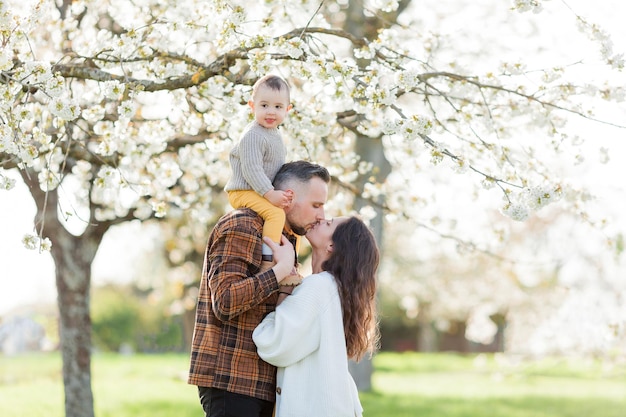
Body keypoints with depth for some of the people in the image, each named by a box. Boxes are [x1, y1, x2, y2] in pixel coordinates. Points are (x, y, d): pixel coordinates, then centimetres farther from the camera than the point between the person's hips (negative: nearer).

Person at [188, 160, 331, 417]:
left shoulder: (282, 237, 20)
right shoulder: (241, 228, -11)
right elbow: (225, 302, -23)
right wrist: (282, 269, -21)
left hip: (260, 383, 10)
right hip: (231, 379, -10)